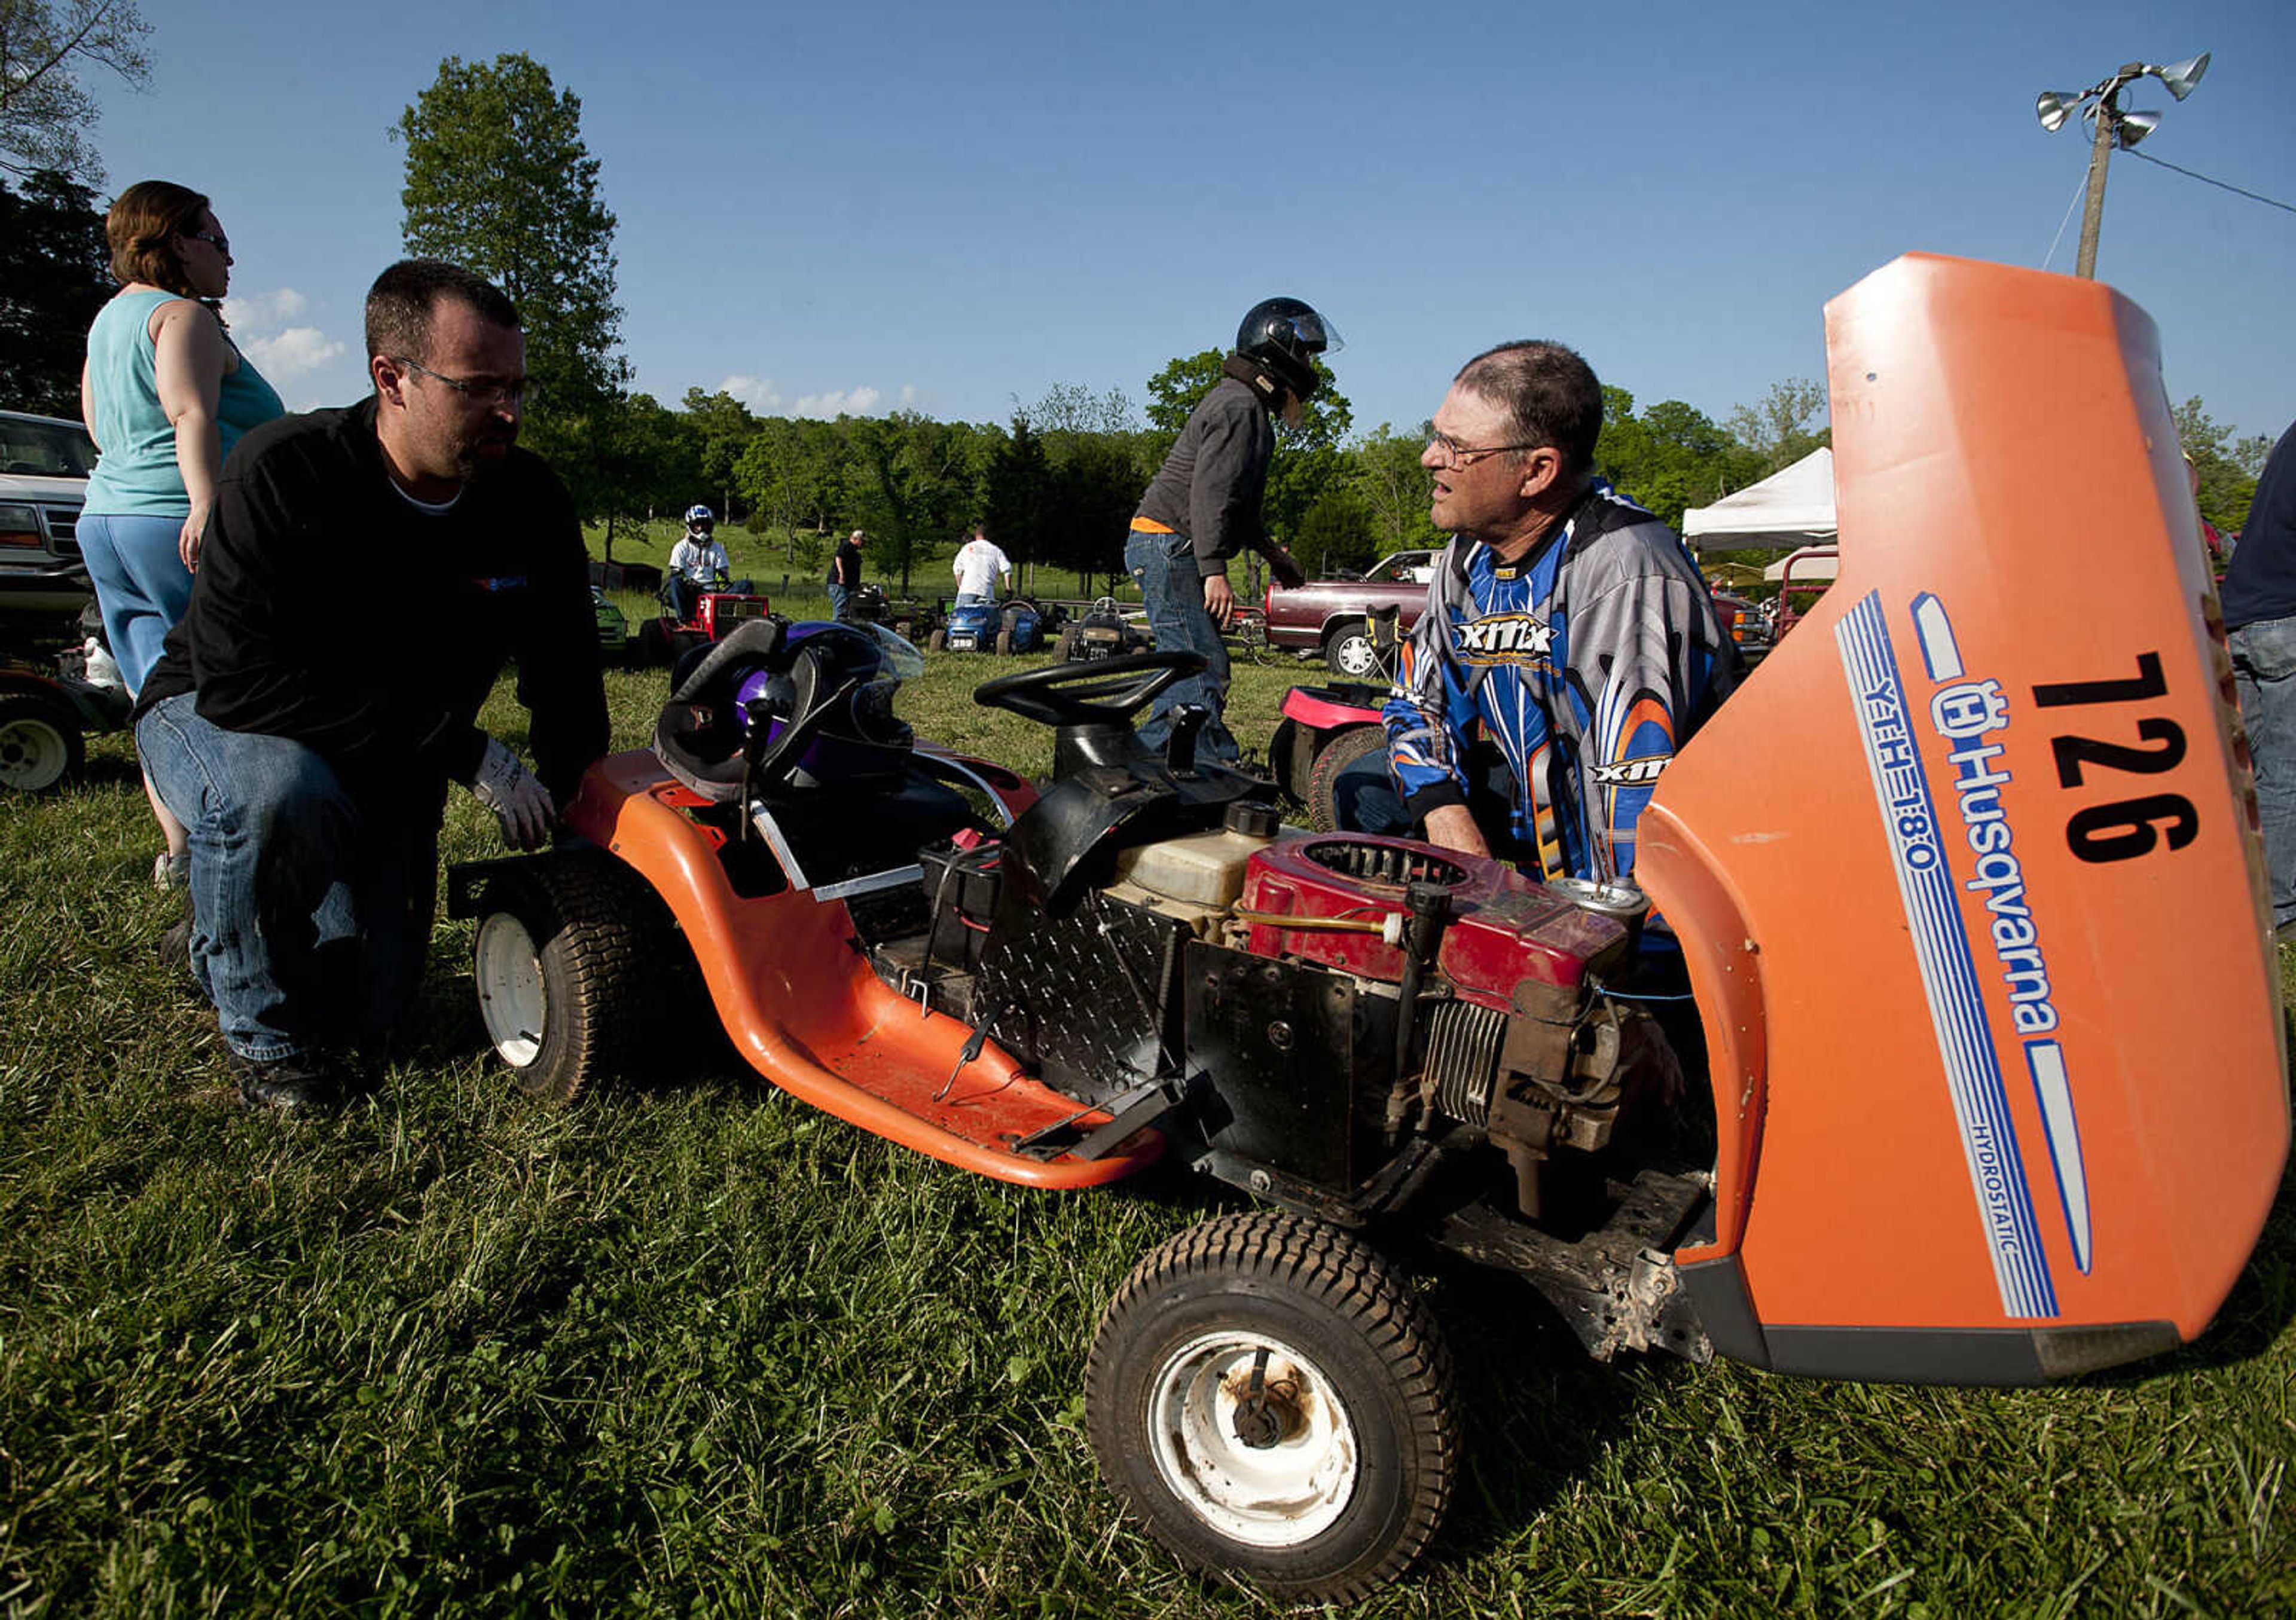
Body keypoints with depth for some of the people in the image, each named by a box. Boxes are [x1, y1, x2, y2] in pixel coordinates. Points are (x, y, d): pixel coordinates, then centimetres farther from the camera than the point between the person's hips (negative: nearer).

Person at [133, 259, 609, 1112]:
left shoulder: (530, 503, -12)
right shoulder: (285, 472, -26)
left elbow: (566, 671, -1)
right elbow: (241, 679, -34)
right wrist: (465, 752, -38)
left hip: (393, 766, 4)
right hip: (214, 715, -4)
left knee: (362, 1015, -2)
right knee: (281, 793, -41)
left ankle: (220, 938, 33)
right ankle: (263, 1035, -13)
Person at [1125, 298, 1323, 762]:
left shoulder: (1245, 403, 22)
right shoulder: (1241, 406, -12)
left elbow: (1235, 498, 30)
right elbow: (1211, 493, -23)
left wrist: (1270, 551, 32)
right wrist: (1215, 571, -27)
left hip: (1168, 549, 11)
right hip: (1169, 548, -11)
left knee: (1189, 666, 11)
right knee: (1204, 667, -15)